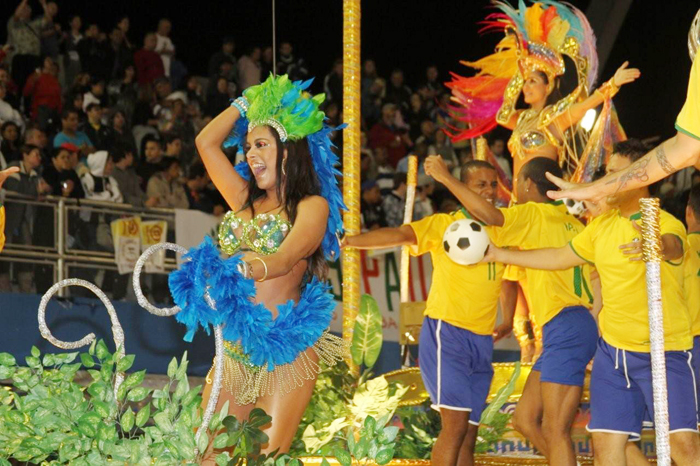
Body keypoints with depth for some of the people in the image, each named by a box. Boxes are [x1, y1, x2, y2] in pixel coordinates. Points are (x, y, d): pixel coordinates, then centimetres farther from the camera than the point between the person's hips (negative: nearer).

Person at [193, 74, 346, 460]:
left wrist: (245, 269, -38)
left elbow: (286, 259, -19)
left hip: (286, 349, -6)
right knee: (203, 454, -5)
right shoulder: (244, 202, 17)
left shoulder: (311, 206, -1)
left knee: (269, 457, -12)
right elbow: (206, 142, 21)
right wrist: (246, 102, 26)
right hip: (235, 348, 6)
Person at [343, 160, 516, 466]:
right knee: (456, 423, -18)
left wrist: (508, 320, 25)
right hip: (446, 333, -6)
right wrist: (350, 240, -35)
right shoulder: (444, 225, -3)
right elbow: (401, 235, -20)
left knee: (468, 436, 6)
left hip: (483, 340, 6)